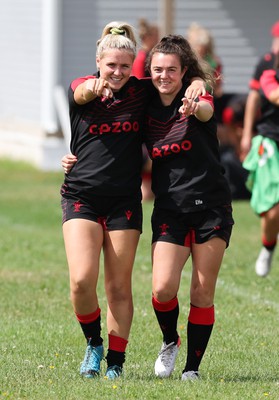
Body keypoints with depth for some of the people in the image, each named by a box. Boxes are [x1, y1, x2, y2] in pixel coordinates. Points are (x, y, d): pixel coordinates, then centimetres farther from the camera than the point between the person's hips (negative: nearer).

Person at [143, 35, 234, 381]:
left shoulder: (196, 95, -3)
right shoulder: (146, 107, 6)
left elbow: (207, 111, -28)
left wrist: (195, 108, -54)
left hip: (210, 206, -2)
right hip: (169, 208, 2)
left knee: (202, 294, -1)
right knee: (163, 288, -12)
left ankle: (192, 367, 11)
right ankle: (170, 341, 17)